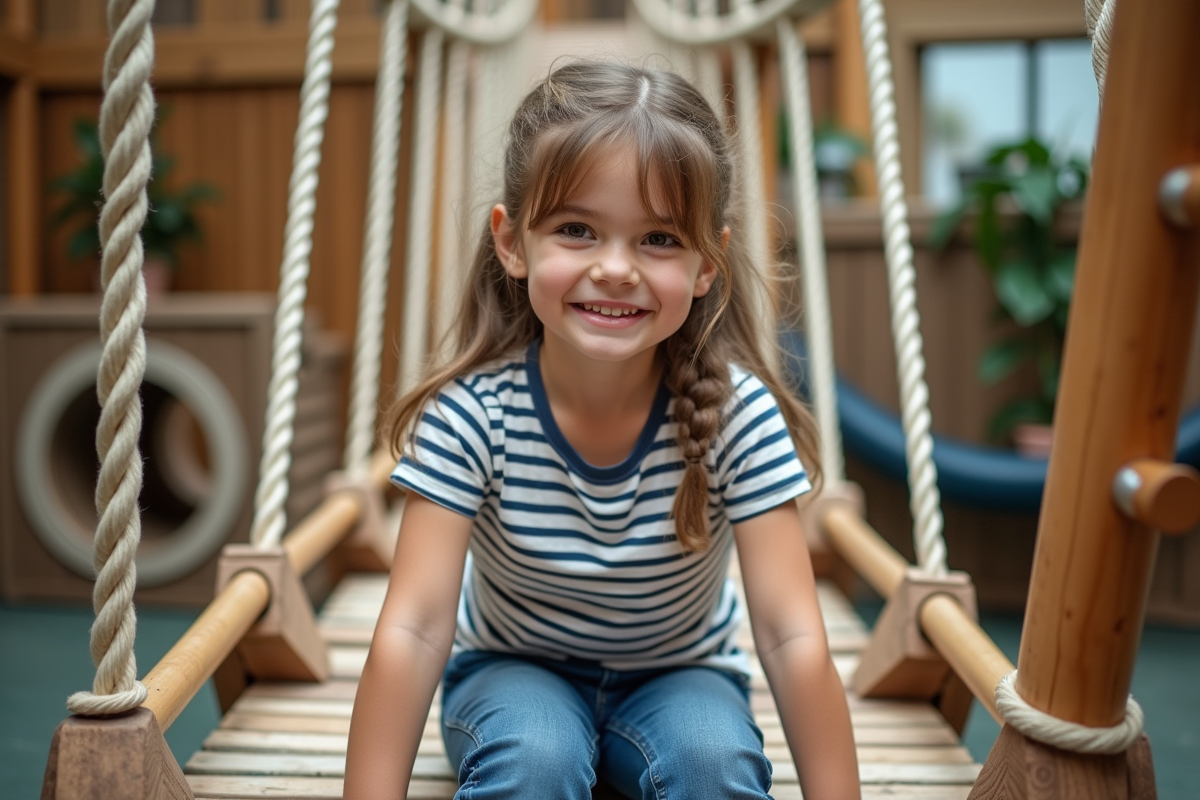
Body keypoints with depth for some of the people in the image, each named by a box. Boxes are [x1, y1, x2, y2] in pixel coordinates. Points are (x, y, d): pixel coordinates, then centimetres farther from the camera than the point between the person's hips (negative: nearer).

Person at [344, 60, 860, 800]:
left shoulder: (738, 413, -25)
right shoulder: (473, 411, -26)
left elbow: (793, 636, -25)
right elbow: (412, 628, -28)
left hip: (678, 675, 1)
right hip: (514, 670, 0)